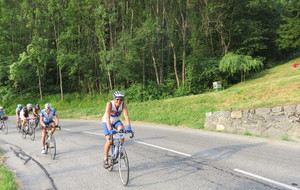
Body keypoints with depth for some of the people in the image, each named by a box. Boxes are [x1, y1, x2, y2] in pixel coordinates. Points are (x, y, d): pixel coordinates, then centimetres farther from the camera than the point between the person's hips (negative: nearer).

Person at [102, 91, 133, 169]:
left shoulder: (123, 104, -24)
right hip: (107, 121, -3)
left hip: (116, 121, 3)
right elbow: (107, 117, -42)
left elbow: (126, 116, -32)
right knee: (109, 140, -17)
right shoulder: (109, 104, -32)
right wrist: (110, 129, -54)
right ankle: (105, 159, 2)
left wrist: (128, 127, -46)